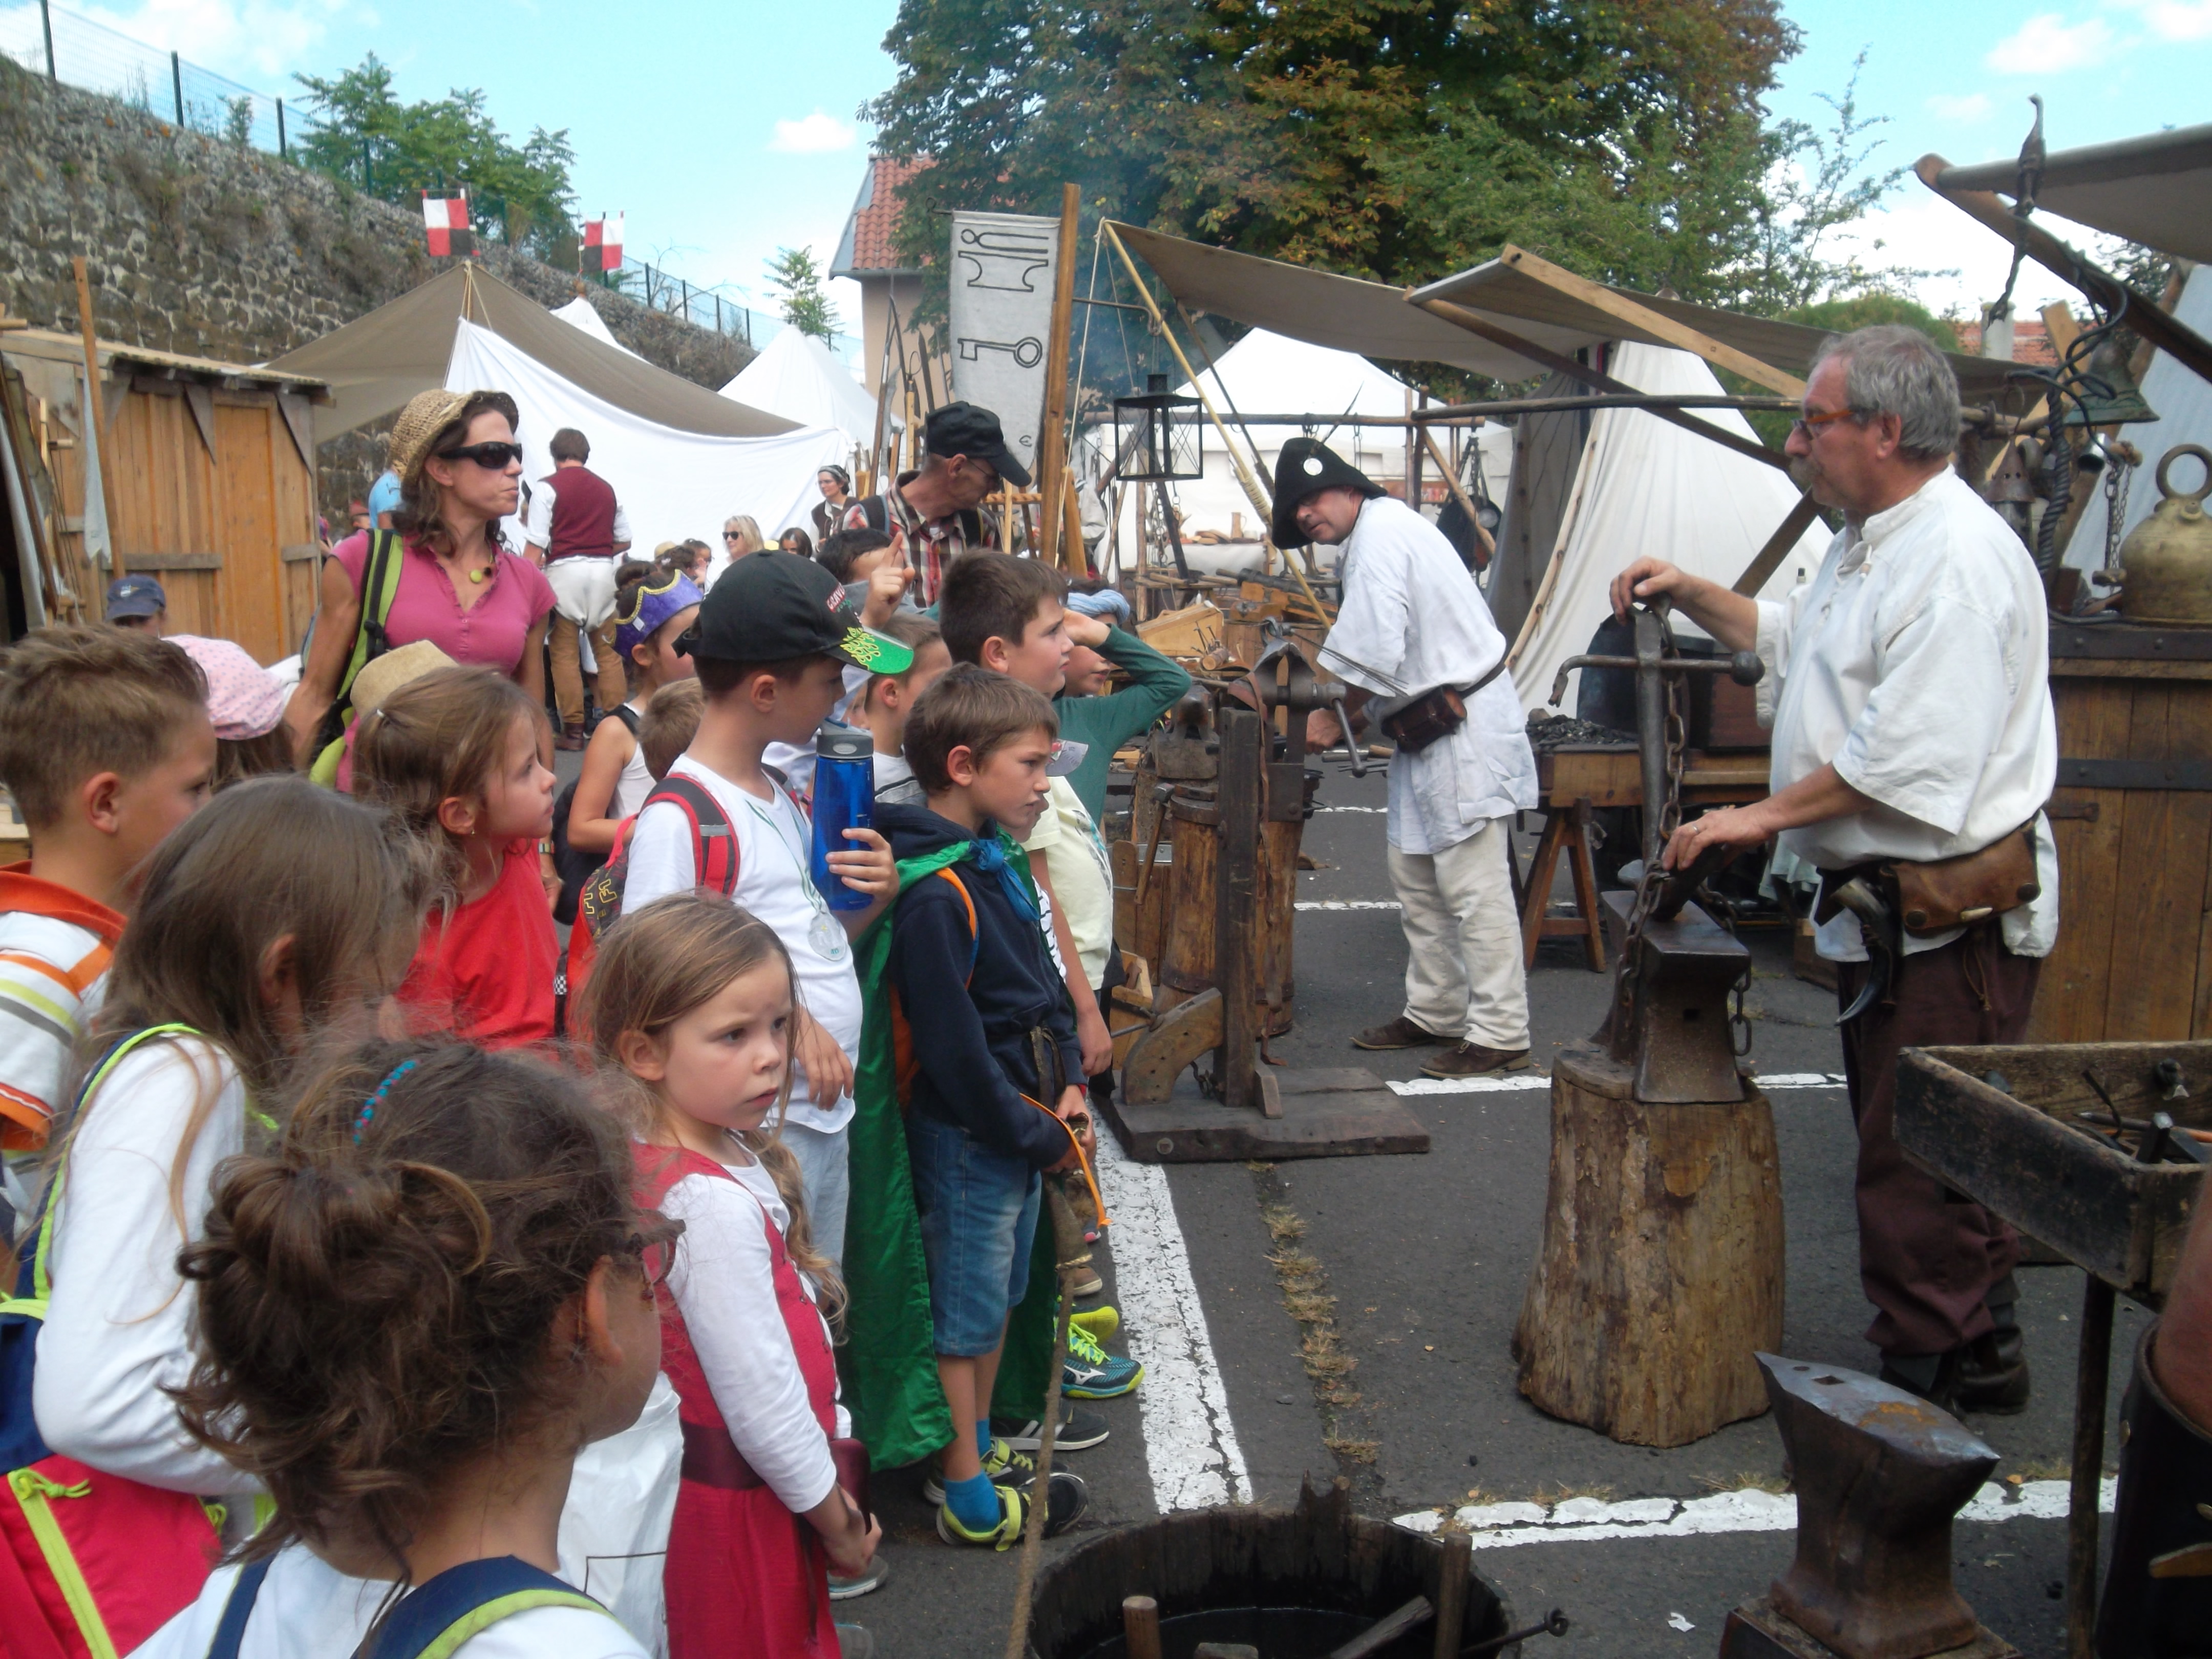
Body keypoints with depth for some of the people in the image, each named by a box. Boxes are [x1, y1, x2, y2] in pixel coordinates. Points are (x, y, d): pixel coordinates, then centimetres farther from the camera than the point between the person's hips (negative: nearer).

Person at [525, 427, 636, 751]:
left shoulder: (547, 487, -1)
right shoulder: (606, 488, 14)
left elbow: (536, 543, -8)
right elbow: (624, 541, 17)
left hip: (565, 570, -4)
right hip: (603, 570, 4)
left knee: (565, 653, 1)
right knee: (608, 651, 9)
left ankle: (573, 730, 0)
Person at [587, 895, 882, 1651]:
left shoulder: (724, 1157, -3)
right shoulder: (715, 1205, -30)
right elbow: (762, 1410, -26)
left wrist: (832, 1459, 10)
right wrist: (839, 1524, -12)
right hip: (741, 1506, -8)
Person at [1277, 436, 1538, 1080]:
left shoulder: (1381, 532, -15)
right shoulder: (1368, 536, 18)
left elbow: (1377, 652, -21)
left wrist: (1335, 718, -7)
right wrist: (1340, 713, 1)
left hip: (1466, 726, -11)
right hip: (1432, 730, 11)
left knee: (1474, 888, -7)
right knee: (1416, 879, 16)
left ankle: (1500, 1034, -2)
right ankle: (1434, 1014, 26)